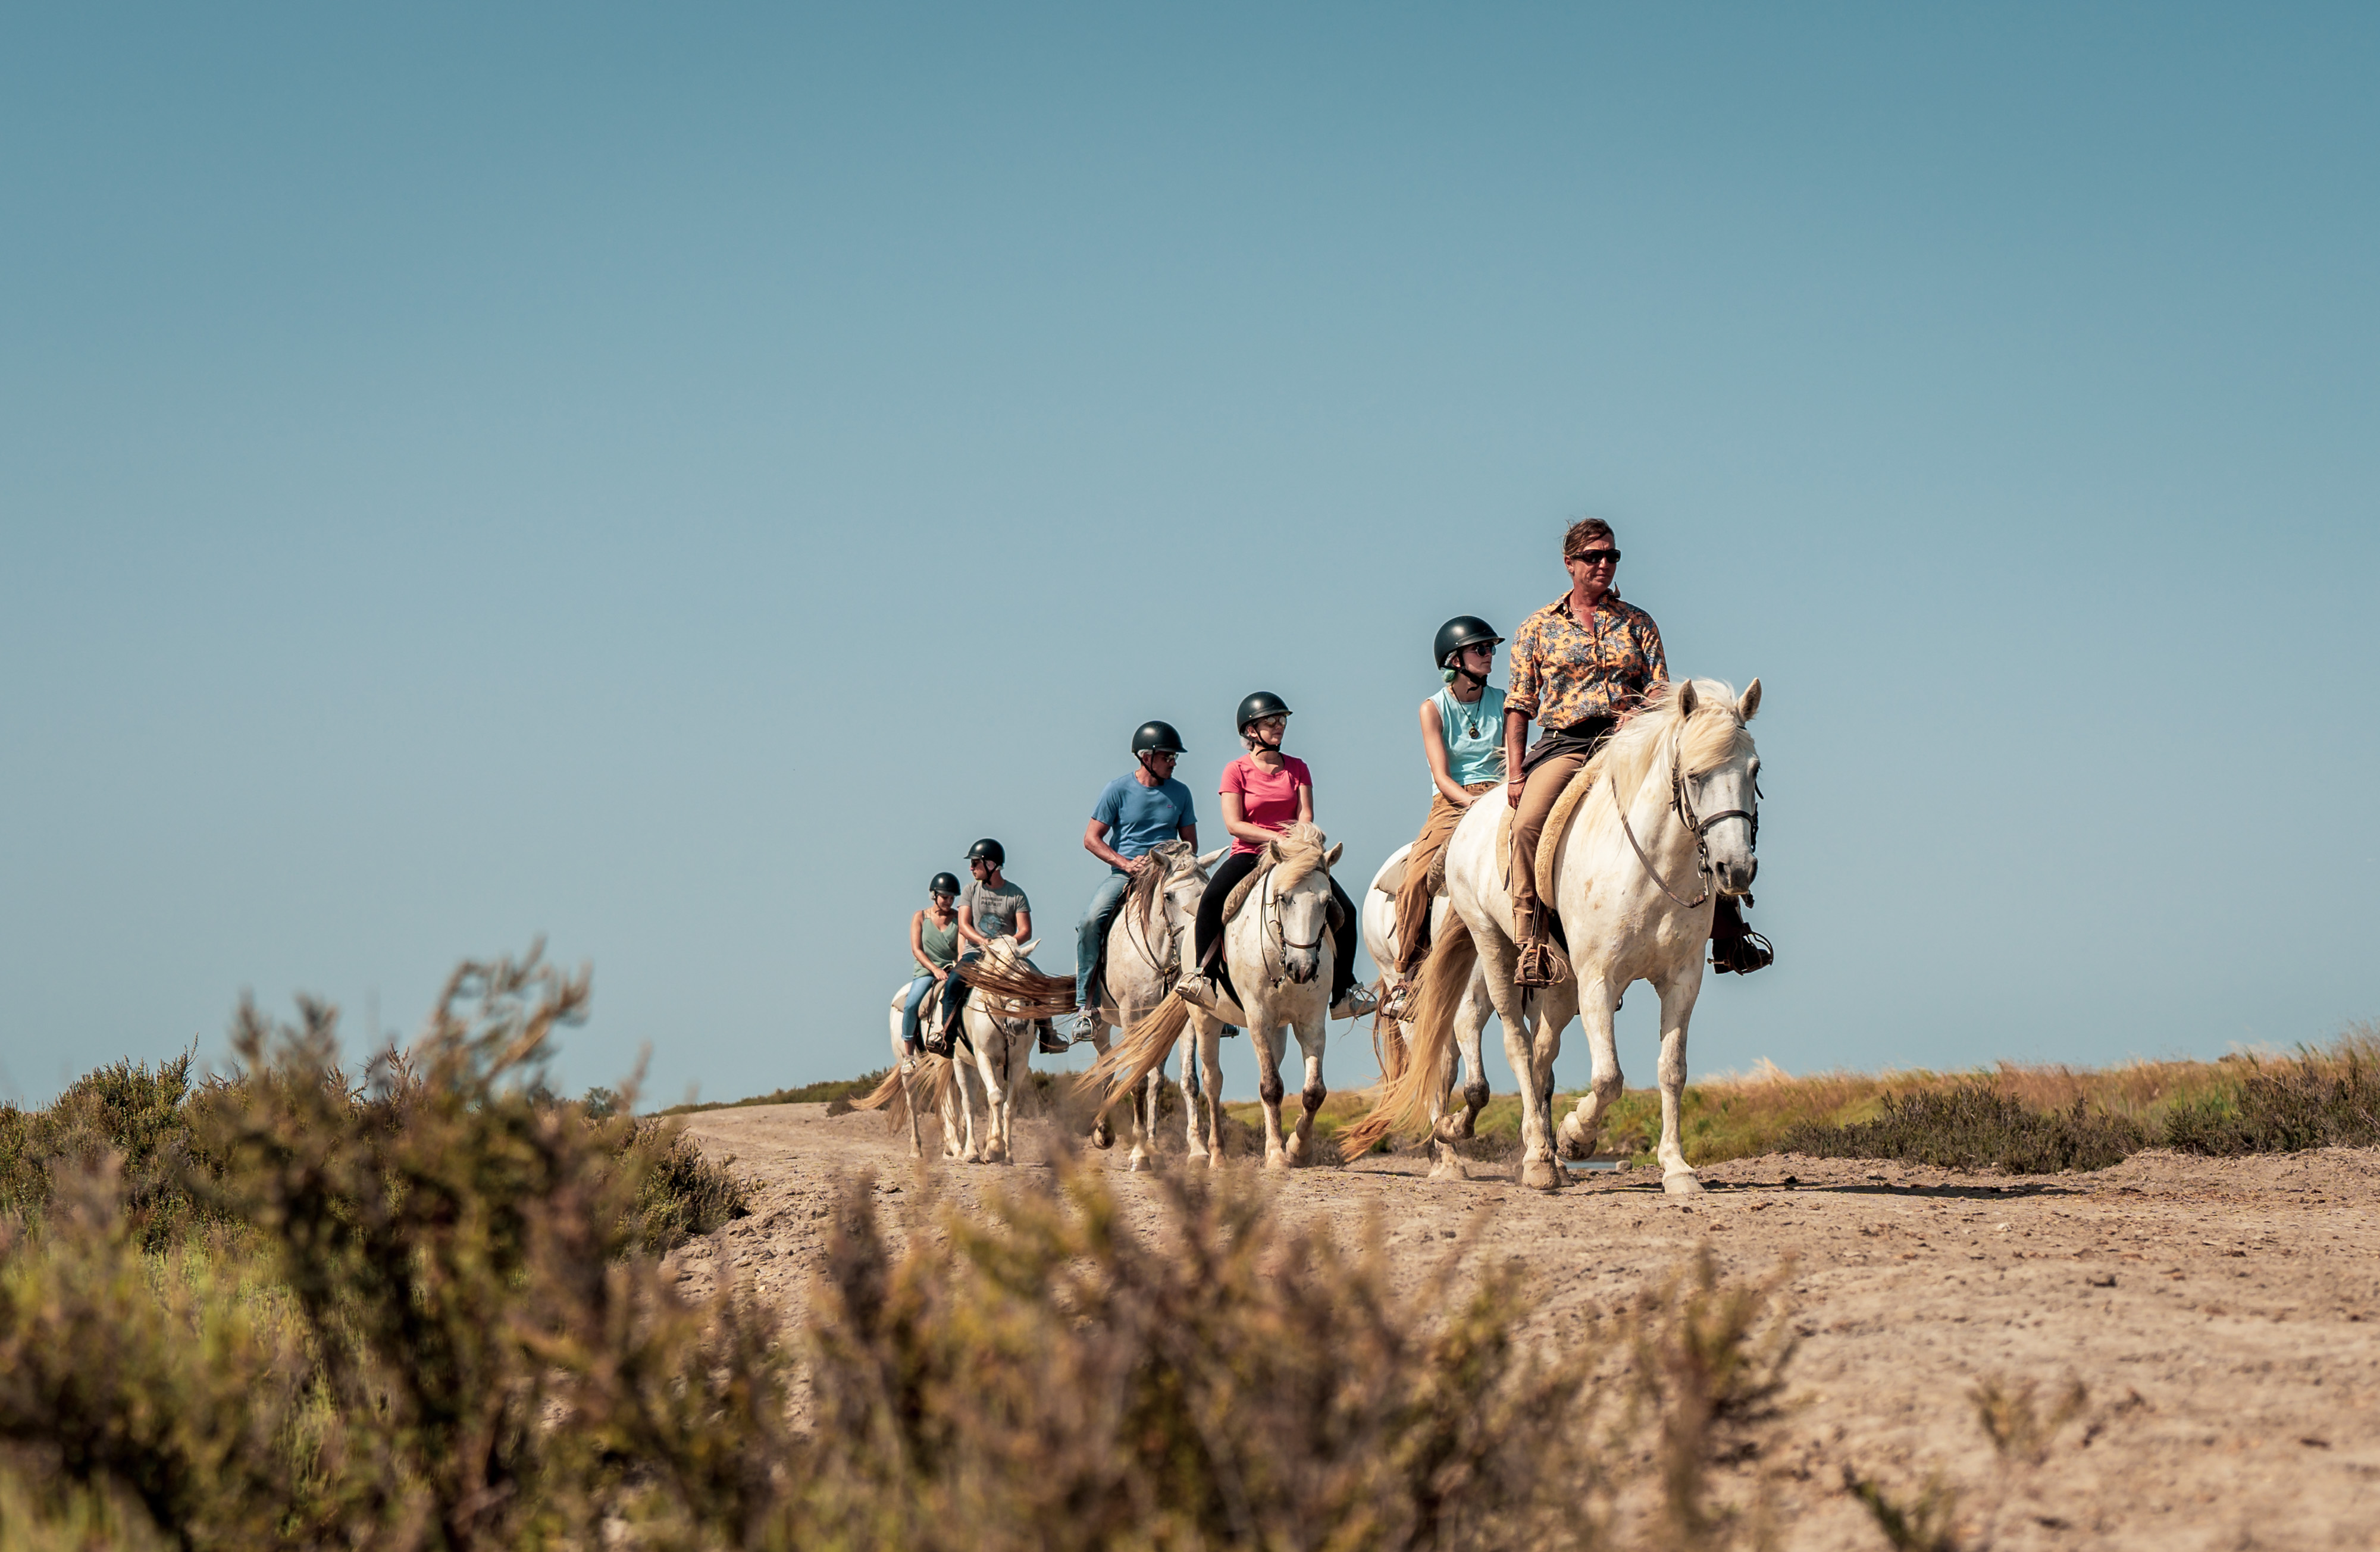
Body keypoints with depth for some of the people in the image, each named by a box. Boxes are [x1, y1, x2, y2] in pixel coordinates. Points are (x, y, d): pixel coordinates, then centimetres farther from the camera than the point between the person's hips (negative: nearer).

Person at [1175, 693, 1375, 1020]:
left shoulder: (1297, 769, 11)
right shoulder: (1237, 771, 0)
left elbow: (1305, 816, 3)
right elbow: (1234, 824, -9)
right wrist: (1277, 837, -20)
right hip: (1249, 855, -3)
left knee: (1345, 910, -11)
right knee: (1211, 899, -34)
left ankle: (1344, 993, 1)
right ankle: (1205, 974, -21)